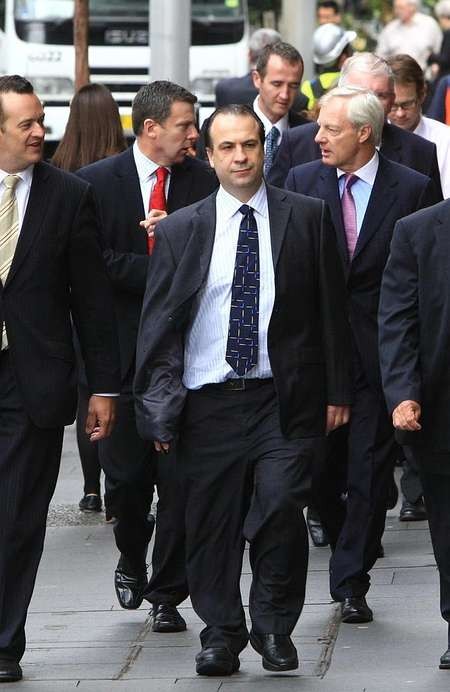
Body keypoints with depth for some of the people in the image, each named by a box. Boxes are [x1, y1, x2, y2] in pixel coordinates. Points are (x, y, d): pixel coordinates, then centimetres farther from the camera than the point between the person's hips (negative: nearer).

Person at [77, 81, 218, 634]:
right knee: (125, 473, 7)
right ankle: (132, 563, 35)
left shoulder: (204, 182, 3)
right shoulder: (96, 183, -1)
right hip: (125, 353, -1)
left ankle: (167, 593, 9)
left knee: (180, 477, 0)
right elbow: (97, 261, -10)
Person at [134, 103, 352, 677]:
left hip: (285, 399, -1)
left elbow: (330, 308, 7)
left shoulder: (307, 217, 5)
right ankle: (221, 633, 19)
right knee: (212, 522, 4)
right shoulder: (179, 231, 5)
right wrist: (160, 408, -2)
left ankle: (274, 625, 4)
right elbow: (159, 325, 5)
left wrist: (336, 391, 4)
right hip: (207, 402, 1)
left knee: (279, 506, -15)